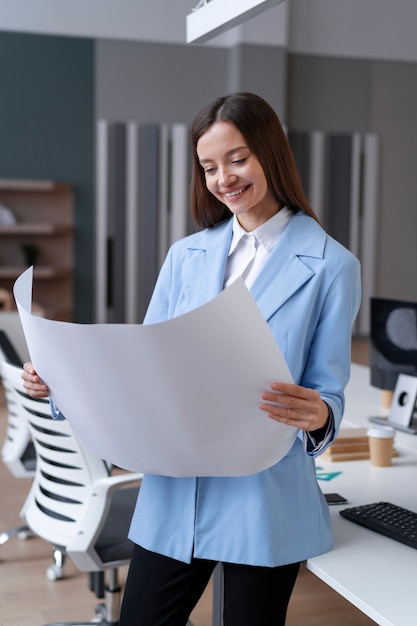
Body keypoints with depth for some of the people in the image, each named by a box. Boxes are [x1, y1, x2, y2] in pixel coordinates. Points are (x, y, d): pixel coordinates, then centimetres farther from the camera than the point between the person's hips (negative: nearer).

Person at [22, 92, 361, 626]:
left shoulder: (330, 265, -5)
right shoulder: (186, 256, 8)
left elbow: (328, 394, -5)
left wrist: (317, 416, -28)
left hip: (264, 505, -3)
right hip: (173, 498, 4)